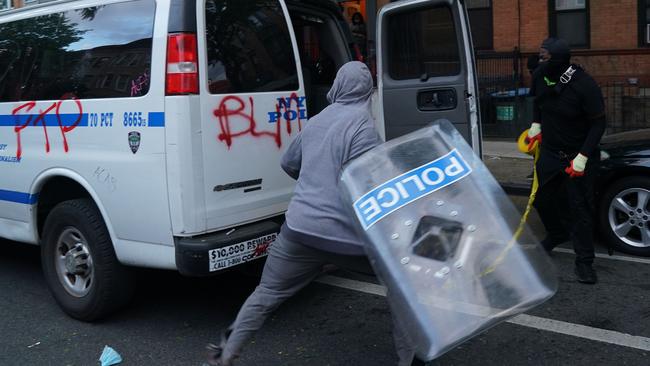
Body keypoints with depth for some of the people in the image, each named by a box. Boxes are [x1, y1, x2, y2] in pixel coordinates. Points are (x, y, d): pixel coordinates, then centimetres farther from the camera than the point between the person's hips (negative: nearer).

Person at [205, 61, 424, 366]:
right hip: (345, 235, -5)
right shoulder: (361, 124, -8)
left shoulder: (316, 121, 13)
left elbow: (288, 163, 27)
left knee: (266, 294, 19)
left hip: (299, 230, 5)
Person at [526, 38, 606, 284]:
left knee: (581, 207, -4)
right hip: (550, 150, 6)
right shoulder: (540, 76, -9)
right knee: (542, 198, 15)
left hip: (578, 155, -5)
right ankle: (557, 234, 44)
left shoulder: (584, 85, -24)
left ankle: (584, 262, 8)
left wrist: (583, 157, -22)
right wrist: (536, 124, 3)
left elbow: (598, 123, -16)